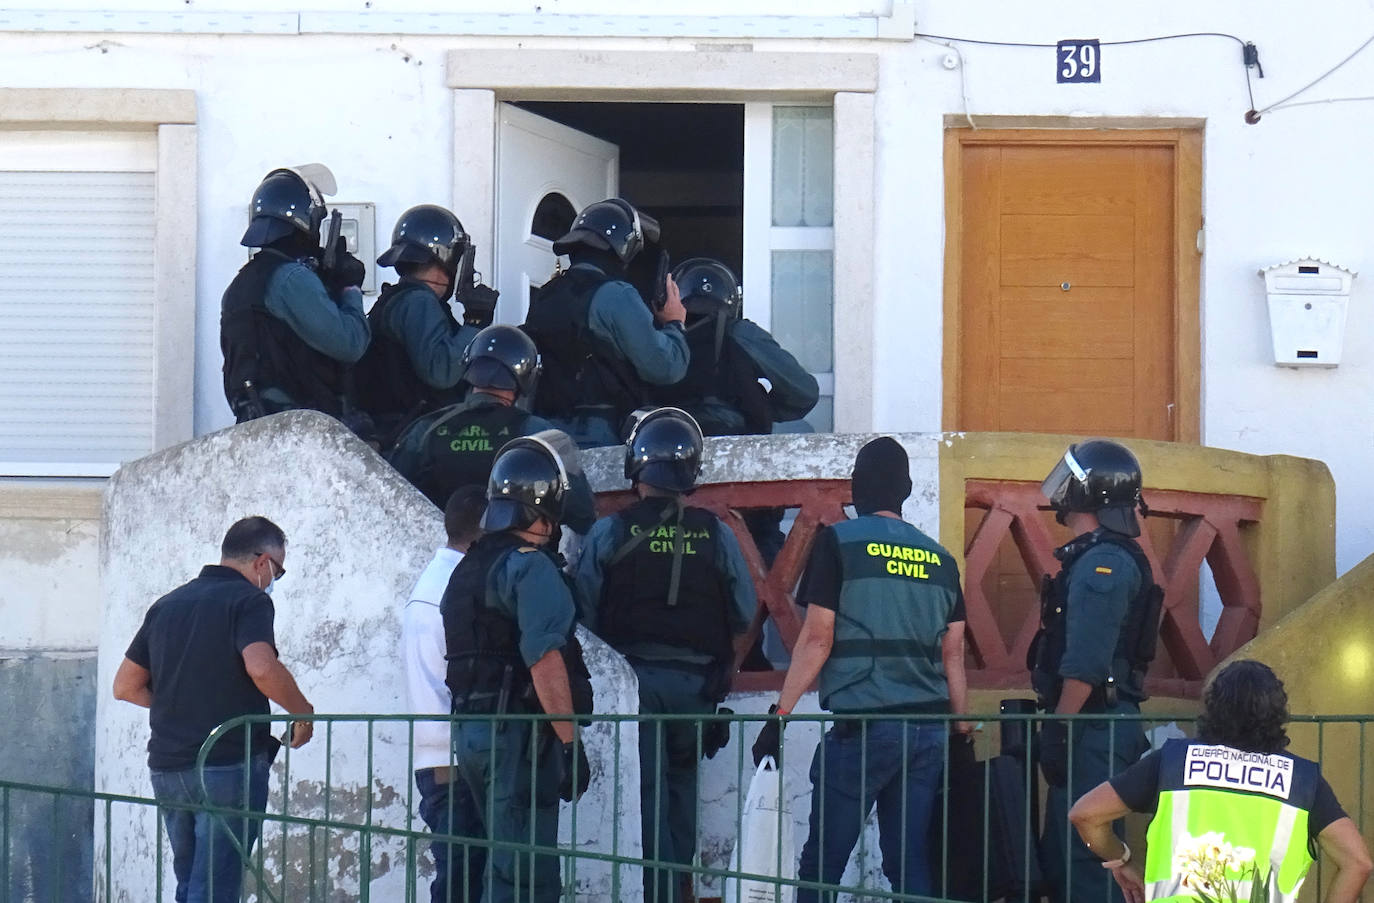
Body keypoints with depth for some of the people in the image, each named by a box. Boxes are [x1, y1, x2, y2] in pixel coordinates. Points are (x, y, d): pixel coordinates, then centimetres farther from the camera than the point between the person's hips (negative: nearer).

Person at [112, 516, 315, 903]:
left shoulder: (167, 604, 16)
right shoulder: (249, 600, -6)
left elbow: (126, 686, 17)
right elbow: (261, 668, -24)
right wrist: (302, 712, -10)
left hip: (167, 766, 7)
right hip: (229, 764, -7)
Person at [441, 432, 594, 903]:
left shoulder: (469, 567, 17)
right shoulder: (532, 566, -13)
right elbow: (544, 660, -21)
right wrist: (570, 741, -19)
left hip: (471, 730, 9)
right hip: (519, 732, -9)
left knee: (504, 865, 17)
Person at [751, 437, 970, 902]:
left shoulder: (839, 542, -1)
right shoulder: (940, 558, 13)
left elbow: (817, 639, -5)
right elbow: (953, 655, 13)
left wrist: (780, 713, -2)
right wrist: (963, 730, 19)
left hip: (862, 726, -5)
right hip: (929, 731, 5)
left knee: (821, 863, -3)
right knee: (909, 863, 6)